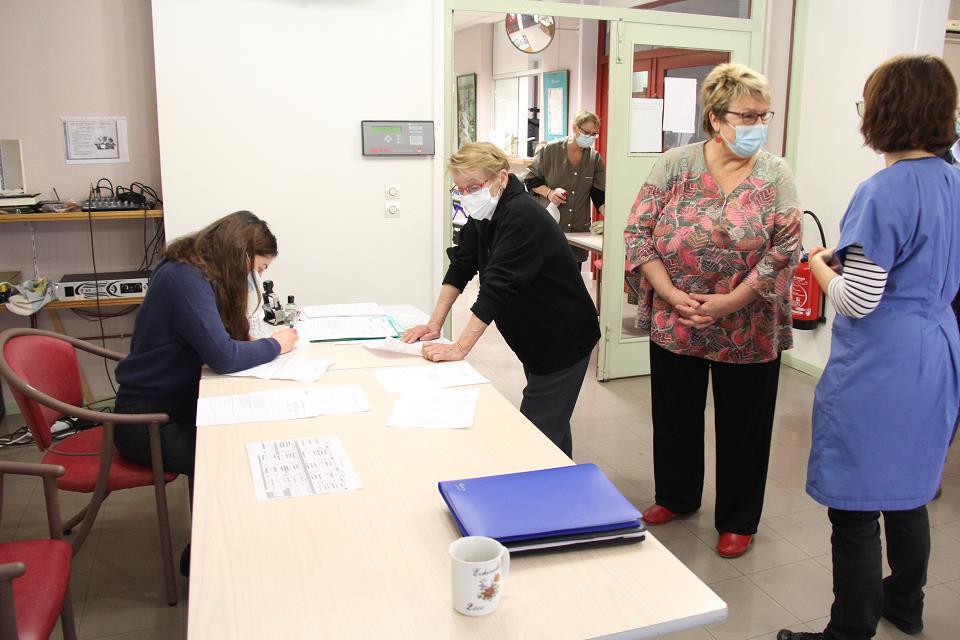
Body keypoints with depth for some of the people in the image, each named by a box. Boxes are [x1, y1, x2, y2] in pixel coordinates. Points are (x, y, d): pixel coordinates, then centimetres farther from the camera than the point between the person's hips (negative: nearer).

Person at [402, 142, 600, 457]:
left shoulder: (523, 216, -26)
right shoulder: (484, 213, 2)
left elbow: (499, 287, -31)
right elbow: (461, 265, 4)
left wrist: (460, 347, -32)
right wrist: (435, 324, -4)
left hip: (562, 339, -9)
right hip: (533, 338, 9)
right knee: (552, 425, 21)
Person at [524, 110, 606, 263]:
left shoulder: (595, 158, 6)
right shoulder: (550, 150, -3)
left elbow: (599, 194, 7)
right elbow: (530, 179, 5)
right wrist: (549, 192, -12)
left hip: (579, 229, 3)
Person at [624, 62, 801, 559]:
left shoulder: (775, 175, -4)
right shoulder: (674, 165, -4)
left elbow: (786, 249, -10)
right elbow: (638, 232, -6)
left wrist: (730, 302, -18)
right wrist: (672, 295, -15)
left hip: (747, 329, -1)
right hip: (674, 324, 1)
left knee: (743, 426, 11)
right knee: (675, 415, 17)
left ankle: (737, 520, 32)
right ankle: (676, 496, 41)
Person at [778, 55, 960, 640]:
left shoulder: (883, 192, -20)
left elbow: (858, 301, -21)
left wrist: (821, 265, -4)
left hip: (879, 368, -9)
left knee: (856, 507, 4)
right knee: (908, 489, 25)